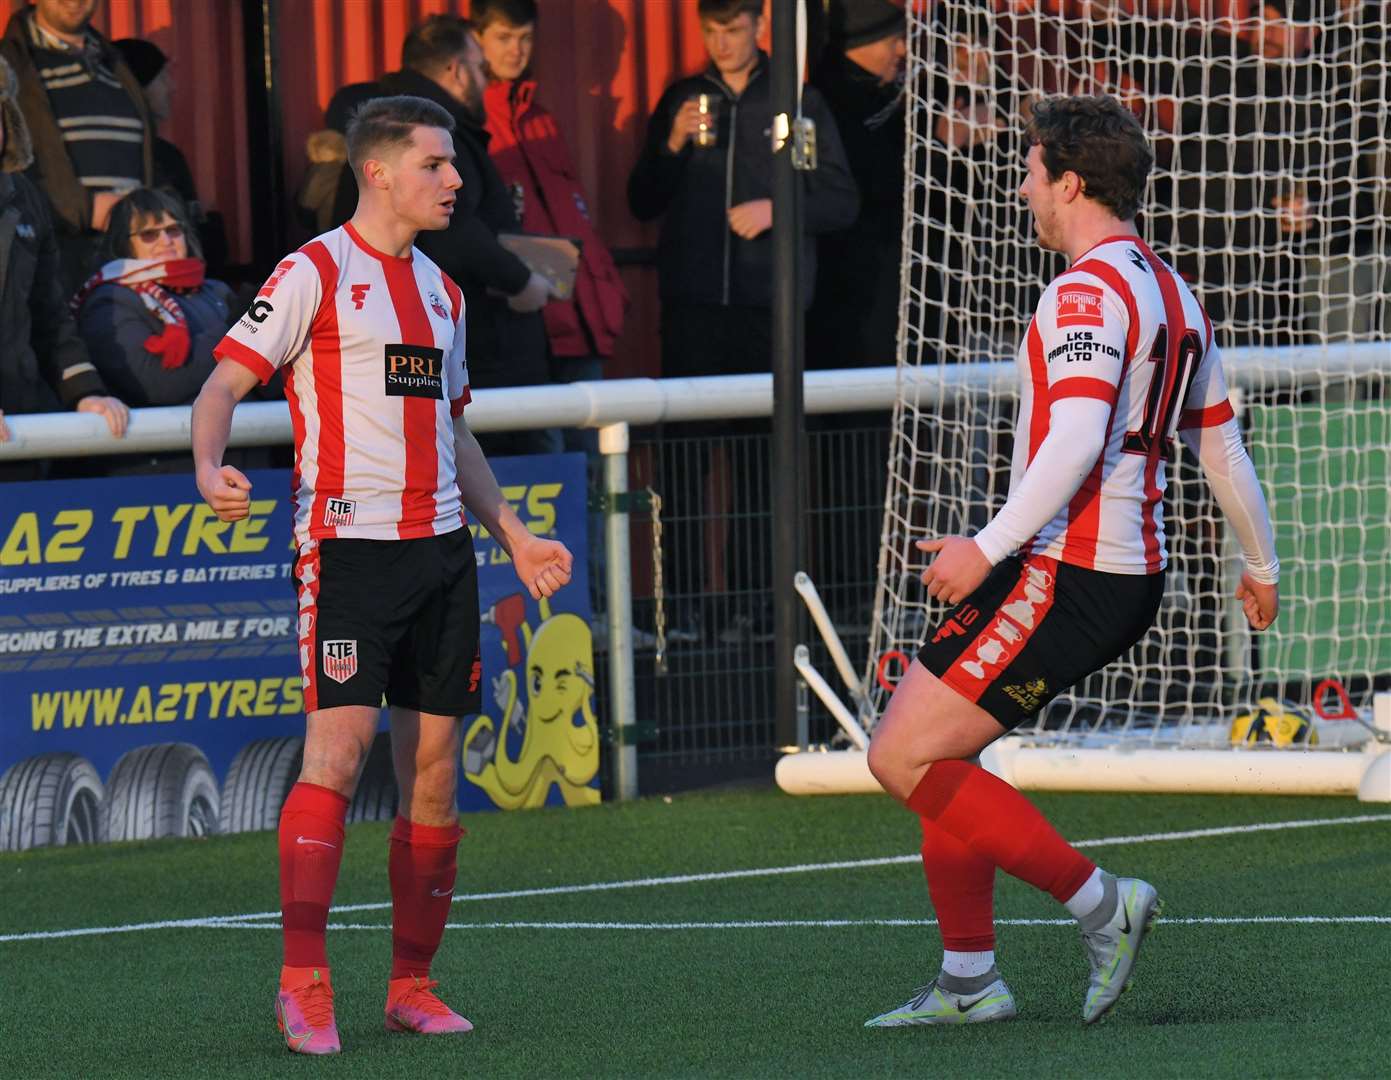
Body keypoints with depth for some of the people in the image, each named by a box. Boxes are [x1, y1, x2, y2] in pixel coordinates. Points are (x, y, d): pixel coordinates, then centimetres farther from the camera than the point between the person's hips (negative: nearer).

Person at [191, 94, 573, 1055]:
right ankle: (304, 983, -17)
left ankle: (413, 985, 13)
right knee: (340, 743, -17)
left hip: (441, 545, 7)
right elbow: (224, 382, -8)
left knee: (435, 770, 5)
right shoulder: (316, 274, -4)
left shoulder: (440, 291, 18)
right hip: (348, 538, -7)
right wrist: (211, 468, -27)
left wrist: (512, 532, 24)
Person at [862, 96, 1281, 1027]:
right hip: (1132, 577, 10)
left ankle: (1099, 902, -7)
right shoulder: (1172, 294, 15)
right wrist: (1262, 567, 33)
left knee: (903, 757, -9)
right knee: (935, 754, 14)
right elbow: (1223, 445, 22)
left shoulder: (1091, 292, -14)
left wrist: (988, 548, -29)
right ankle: (969, 980, 14)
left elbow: (1076, 439, -27)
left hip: (1067, 576, -10)